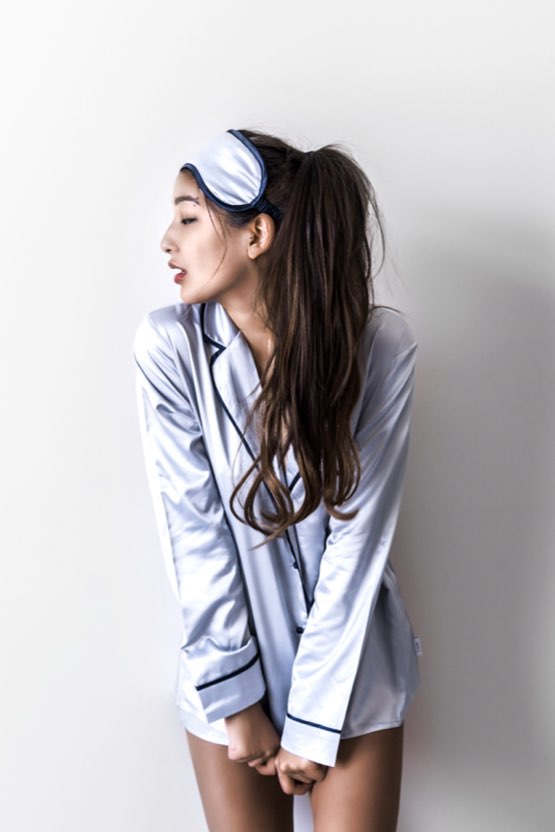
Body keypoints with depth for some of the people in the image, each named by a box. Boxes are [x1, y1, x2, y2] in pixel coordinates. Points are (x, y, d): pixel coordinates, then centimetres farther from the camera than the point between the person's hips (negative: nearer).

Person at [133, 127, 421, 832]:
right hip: (229, 660, 1)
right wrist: (236, 702, -9)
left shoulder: (379, 345, -15)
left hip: (351, 666, 0)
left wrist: (313, 719, -12)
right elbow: (193, 533, -13)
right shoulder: (168, 346, -14)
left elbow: (359, 538, -14)